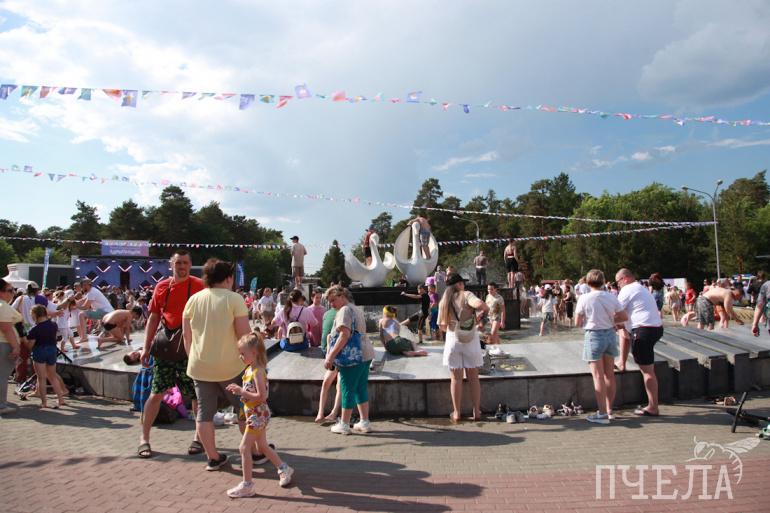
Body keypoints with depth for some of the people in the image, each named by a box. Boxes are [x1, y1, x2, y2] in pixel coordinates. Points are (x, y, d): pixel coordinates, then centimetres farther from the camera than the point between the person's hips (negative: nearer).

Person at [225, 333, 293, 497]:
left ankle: (247, 485, 6)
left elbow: (262, 396, -26)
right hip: (254, 414, 10)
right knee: (262, 446, 18)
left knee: (244, 447, -4)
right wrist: (239, 389, 1)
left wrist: (242, 392, -23)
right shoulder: (249, 369, 7)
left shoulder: (258, 371, -21)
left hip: (258, 414, -10)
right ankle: (284, 469, 32)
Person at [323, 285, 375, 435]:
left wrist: (330, 356, -23)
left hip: (353, 356, -9)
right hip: (365, 354, 9)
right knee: (361, 388, 15)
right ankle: (364, 422, 21)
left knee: (348, 390, 2)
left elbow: (345, 335, -22)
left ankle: (344, 424, 12)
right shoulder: (357, 309, 19)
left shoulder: (344, 310, -11)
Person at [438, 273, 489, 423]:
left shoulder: (444, 301, 3)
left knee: (456, 378, 9)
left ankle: (456, 413, 13)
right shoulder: (466, 295, -8)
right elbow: (480, 304, -29)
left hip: (453, 340, 2)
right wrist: (483, 311, -8)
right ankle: (476, 412, 16)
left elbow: (442, 326, 7)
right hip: (471, 341, -2)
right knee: (473, 378, 10)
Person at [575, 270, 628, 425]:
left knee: (598, 376, 0)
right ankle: (609, 410, 24)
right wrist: (610, 320, 13)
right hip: (610, 334, 5)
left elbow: (578, 322, -8)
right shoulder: (611, 297, -1)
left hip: (594, 335, -5)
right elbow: (624, 317, 1)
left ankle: (602, 414, 2)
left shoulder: (584, 298, -12)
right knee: (609, 374, 14)